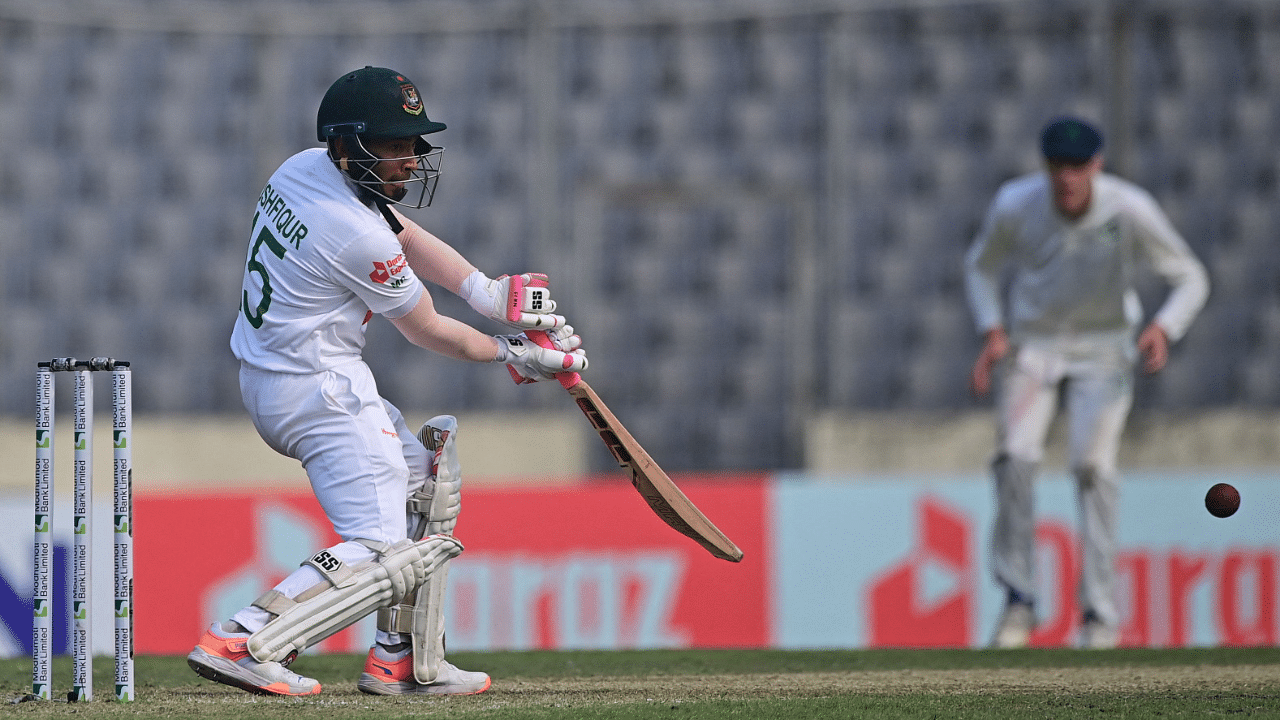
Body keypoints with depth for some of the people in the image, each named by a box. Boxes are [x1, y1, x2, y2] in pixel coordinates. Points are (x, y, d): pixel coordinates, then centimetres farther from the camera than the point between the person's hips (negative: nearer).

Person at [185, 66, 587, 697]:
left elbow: (408, 238, 11)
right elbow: (427, 332, -8)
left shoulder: (306, 169, 4)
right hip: (319, 390, -11)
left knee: (428, 473, 23)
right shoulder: (359, 237, -23)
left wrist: (490, 293, -3)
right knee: (387, 550, -16)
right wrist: (513, 356, 7)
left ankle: (406, 661, 19)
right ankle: (241, 643, -26)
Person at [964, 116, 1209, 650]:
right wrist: (993, 334, -12)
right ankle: (1018, 601, -4)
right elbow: (982, 266, 3)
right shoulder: (1014, 206, -18)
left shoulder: (1130, 210, -23)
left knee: (1093, 462, -17)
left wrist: (1163, 328, -31)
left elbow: (1190, 279, -12)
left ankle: (1100, 612, -8)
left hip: (1102, 348, -1)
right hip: (1031, 344, 1)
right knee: (1015, 456, -18)